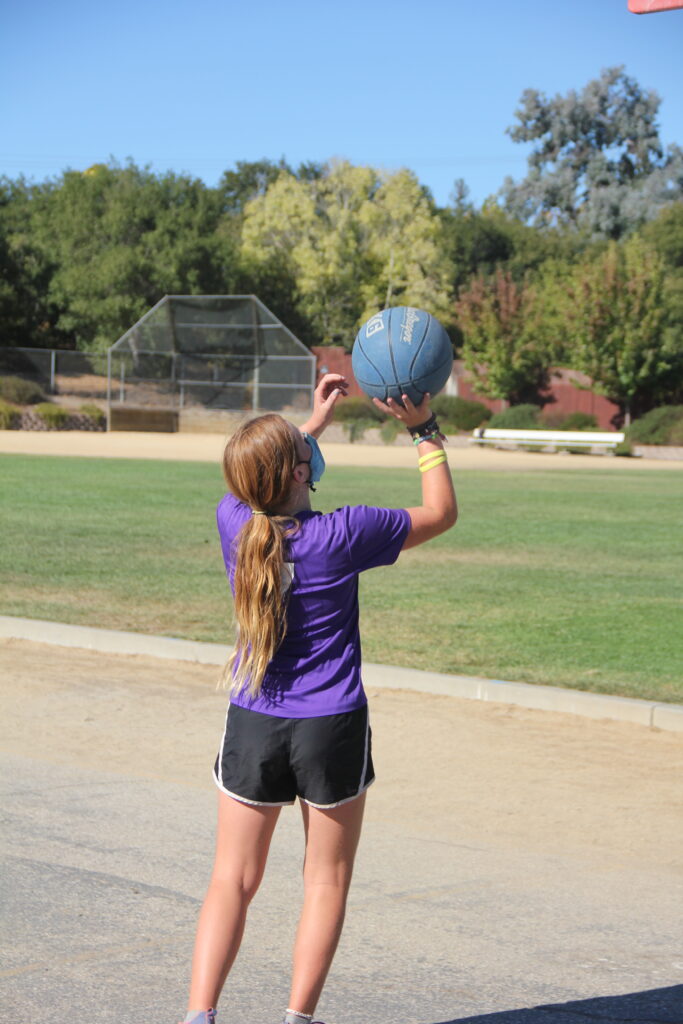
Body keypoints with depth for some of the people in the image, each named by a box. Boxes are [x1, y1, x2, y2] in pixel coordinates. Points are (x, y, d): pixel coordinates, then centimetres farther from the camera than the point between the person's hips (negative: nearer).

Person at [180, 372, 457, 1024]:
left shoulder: (233, 521, -6)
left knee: (233, 880, 8)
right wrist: (424, 430, 4)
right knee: (326, 880, 11)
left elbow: (263, 491, 21)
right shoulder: (341, 535, -16)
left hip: (252, 725, 3)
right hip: (332, 726, -3)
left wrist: (315, 422, 26)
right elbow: (441, 512, -1)